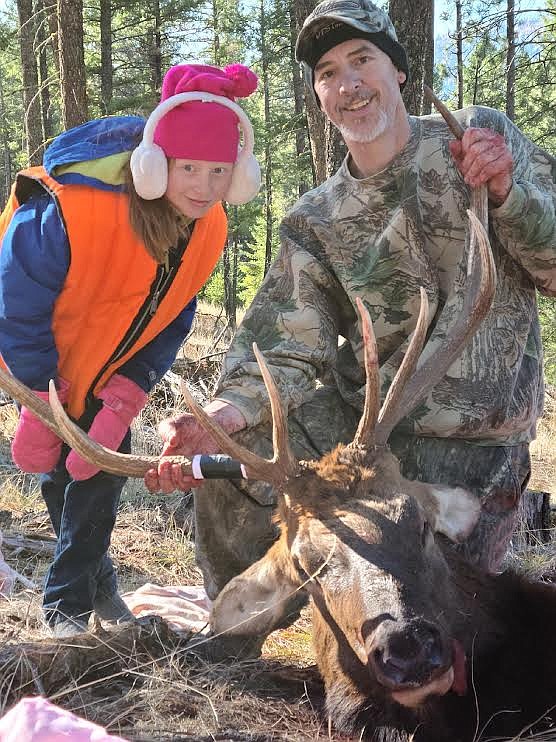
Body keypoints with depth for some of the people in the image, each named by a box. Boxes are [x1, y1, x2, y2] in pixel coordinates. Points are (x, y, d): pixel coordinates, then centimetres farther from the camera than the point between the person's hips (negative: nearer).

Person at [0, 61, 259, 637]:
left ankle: (70, 602, 16)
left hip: (101, 364, 5)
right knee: (62, 469, -6)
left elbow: (169, 323, -9)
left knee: (103, 460, 3)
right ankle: (94, 583, 15)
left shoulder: (208, 229, -18)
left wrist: (123, 401, -20)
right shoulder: (73, 210, -38)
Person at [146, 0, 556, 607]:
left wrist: (504, 193, -25)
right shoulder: (316, 220, 6)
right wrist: (215, 421, -24)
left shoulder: (481, 136, -2)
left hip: (469, 444, -3)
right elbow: (288, 349, -6)